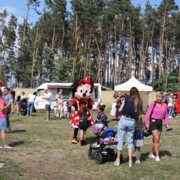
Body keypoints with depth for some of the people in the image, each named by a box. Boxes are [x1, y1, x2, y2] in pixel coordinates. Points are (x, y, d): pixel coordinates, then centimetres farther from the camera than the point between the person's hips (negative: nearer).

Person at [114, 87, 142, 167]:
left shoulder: (127, 98, -2)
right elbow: (138, 114, 1)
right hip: (131, 122, 2)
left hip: (123, 119, -2)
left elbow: (120, 110, 0)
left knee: (120, 140, 8)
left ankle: (118, 160, 15)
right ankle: (130, 161, 12)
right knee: (130, 141, 14)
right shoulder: (139, 102, 3)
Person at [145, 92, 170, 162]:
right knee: (156, 139, -10)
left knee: (155, 139, 12)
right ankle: (157, 156, -3)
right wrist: (147, 123, -12)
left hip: (160, 122, 5)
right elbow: (148, 114, -7)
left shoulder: (164, 105, 5)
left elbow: (165, 115, 11)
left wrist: (167, 123, 2)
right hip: (153, 121, -5)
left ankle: (151, 154, 25)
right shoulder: (152, 104, -7)